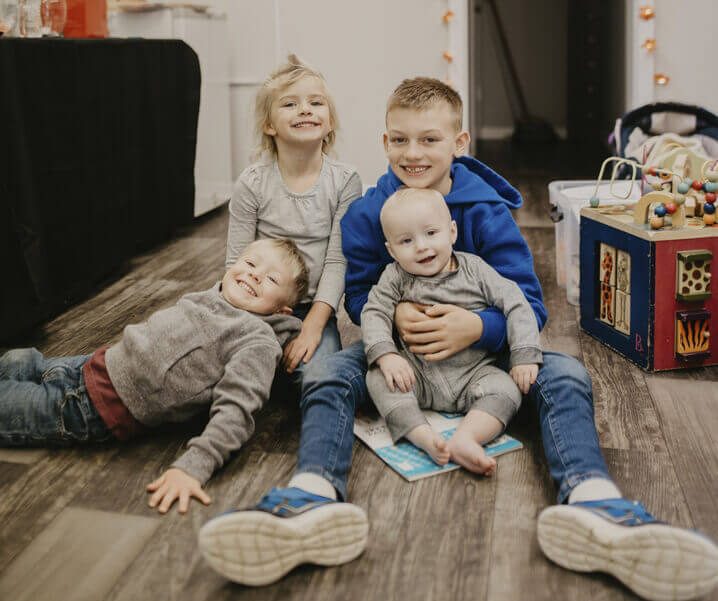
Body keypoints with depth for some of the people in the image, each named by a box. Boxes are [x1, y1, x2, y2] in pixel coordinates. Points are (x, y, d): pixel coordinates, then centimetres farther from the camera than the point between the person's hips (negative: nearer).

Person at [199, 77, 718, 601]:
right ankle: (313, 499, -56)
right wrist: (393, 315, -24)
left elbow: (529, 306, -12)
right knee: (327, 376, -27)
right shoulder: (366, 214, -3)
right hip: (395, 345, 1)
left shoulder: (488, 213, -9)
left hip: (482, 347, -1)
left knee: (565, 376, -27)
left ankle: (592, 499, -56)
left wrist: (478, 327, -33)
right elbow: (358, 296, 0)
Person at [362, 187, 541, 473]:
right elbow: (374, 313, -8)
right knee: (379, 377, -25)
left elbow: (515, 304, -4)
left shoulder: (474, 268, -2)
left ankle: (464, 439, -41)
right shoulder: (395, 278, 0)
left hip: (474, 371, 0)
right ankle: (425, 438, -38)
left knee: (507, 389, -25)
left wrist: (524, 356, -14)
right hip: (418, 372, 1)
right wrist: (385, 355, -27)